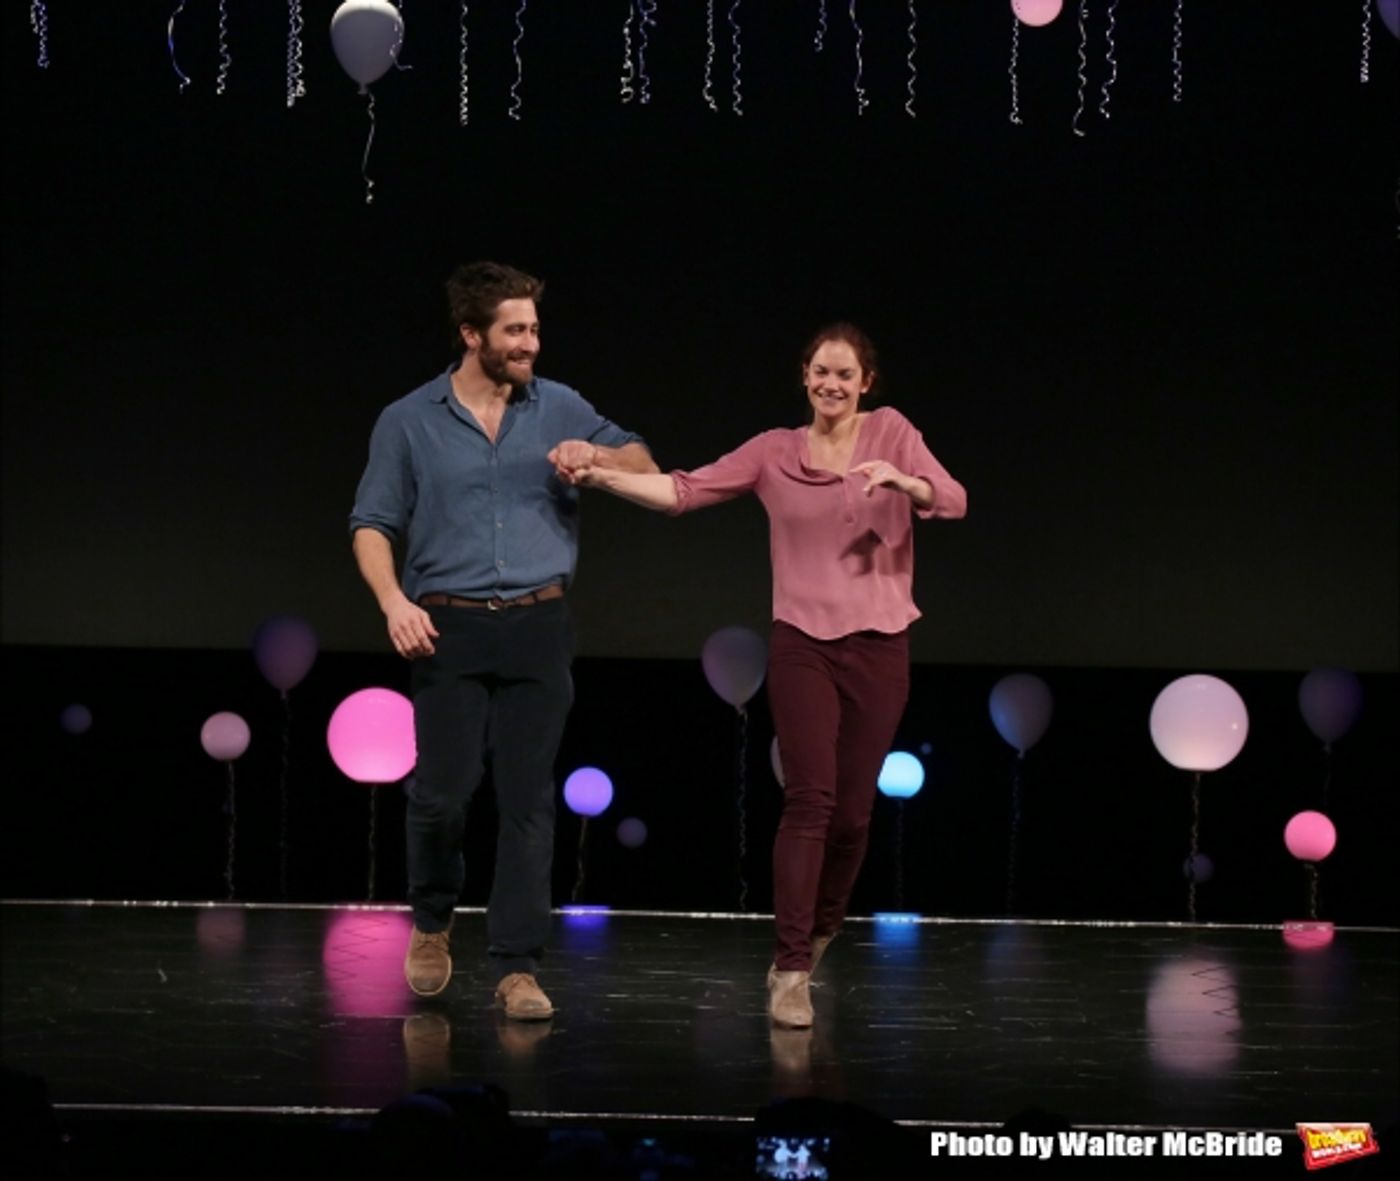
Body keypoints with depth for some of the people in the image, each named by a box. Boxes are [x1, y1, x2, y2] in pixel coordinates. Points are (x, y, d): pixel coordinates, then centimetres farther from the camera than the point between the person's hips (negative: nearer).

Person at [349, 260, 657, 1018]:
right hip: (448, 629, -1)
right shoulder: (408, 422, 3)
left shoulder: (559, 408, 8)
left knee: (529, 801, -1)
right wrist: (393, 601, -14)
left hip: (537, 627, 2)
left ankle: (518, 969, 3)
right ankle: (431, 925, 23)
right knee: (441, 792, -5)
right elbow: (372, 524, 3)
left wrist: (595, 456, -8)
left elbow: (645, 467, 13)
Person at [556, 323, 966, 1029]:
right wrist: (600, 475, -15)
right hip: (803, 644, -1)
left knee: (853, 808, 4)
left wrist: (901, 480, -28)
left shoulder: (890, 432, 4)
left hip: (878, 646, 1)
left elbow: (952, 501, -8)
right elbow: (683, 491, -2)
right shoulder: (775, 453, 5)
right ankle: (791, 971, -11)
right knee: (809, 800, -12)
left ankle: (819, 931, 29)